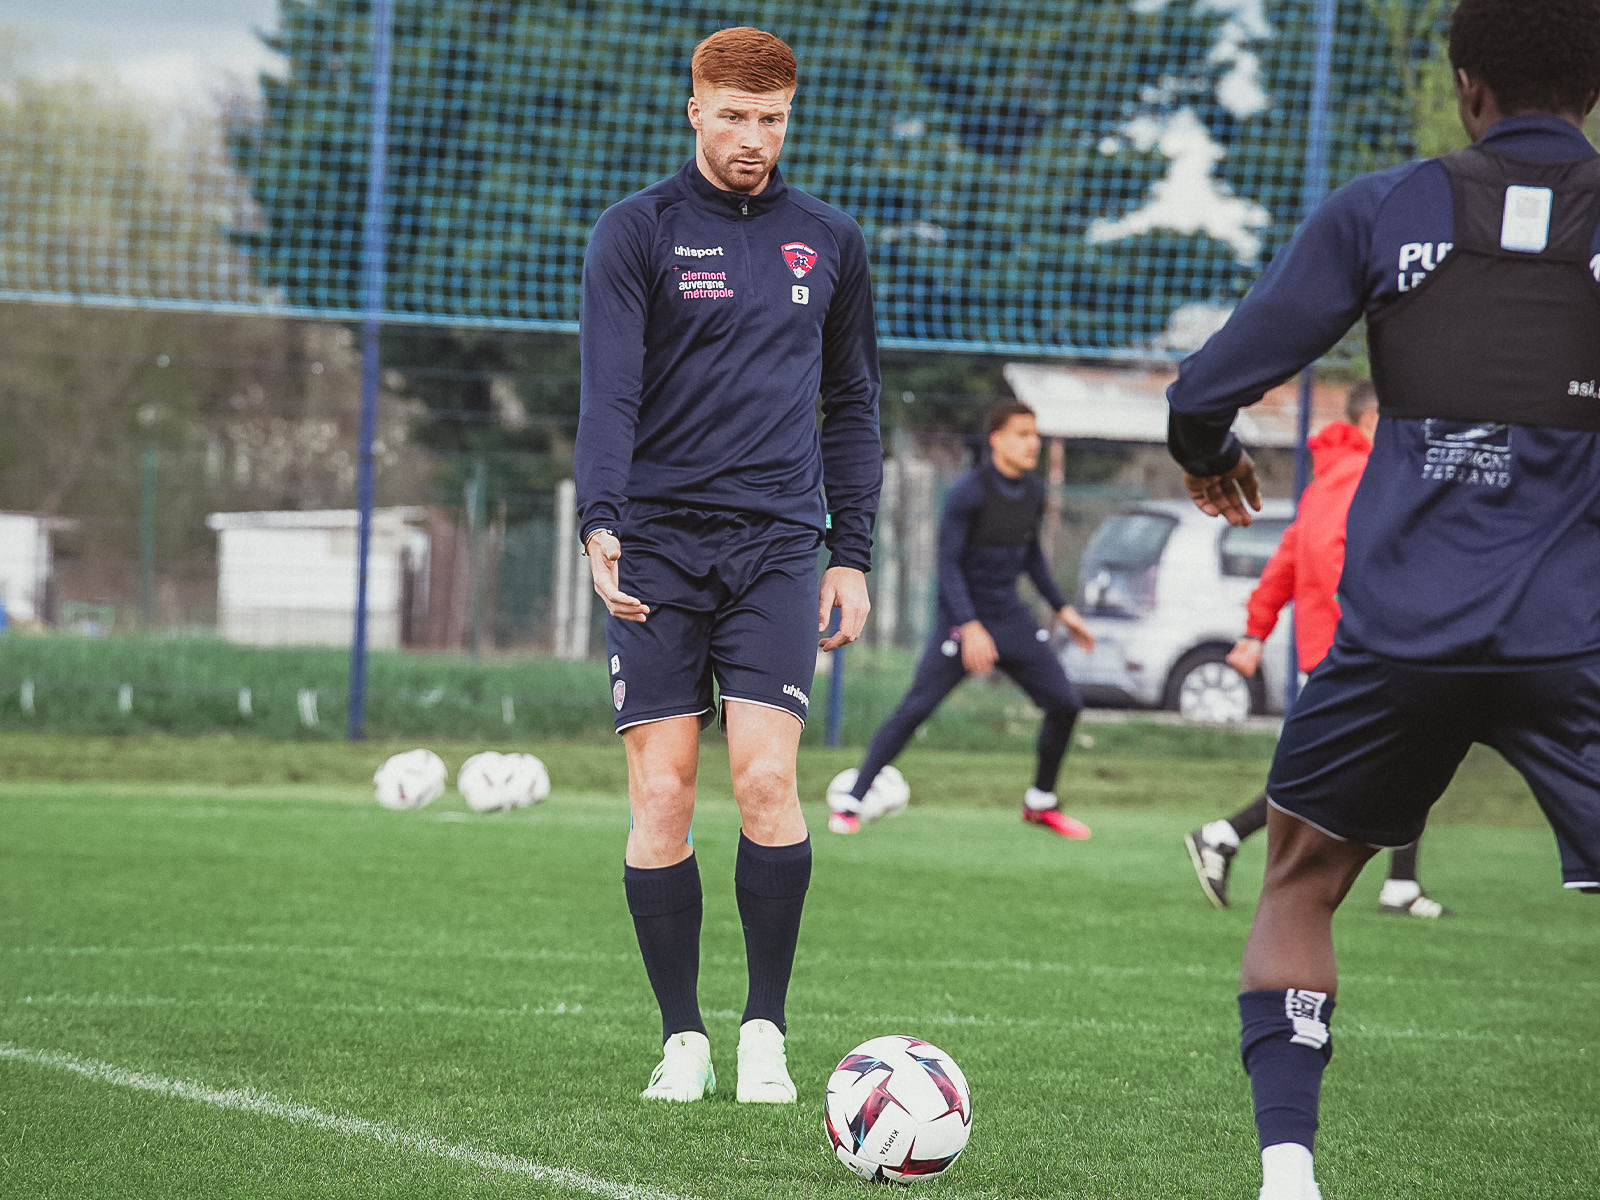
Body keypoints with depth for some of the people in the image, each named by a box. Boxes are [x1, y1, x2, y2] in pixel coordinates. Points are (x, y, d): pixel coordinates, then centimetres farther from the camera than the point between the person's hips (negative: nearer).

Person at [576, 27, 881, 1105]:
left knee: (766, 781, -13)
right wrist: (602, 521, -23)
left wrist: (853, 553, 12)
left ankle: (767, 1032, -1)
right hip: (659, 547, -1)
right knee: (662, 797, -4)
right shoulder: (636, 233, 2)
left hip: (777, 547, 1)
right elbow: (609, 389, -8)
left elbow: (853, 405, 19)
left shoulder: (828, 242, 12)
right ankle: (683, 1039, 6)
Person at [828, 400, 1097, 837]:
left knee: (1065, 704, -1)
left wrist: (1062, 608, 19)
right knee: (916, 708, -16)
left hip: (1012, 619, 6)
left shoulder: (1033, 491, 6)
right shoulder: (969, 491, -15)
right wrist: (969, 627, -26)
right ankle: (850, 801, -9)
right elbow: (948, 563, -17)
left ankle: (1041, 802, 19)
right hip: (963, 619, -6)